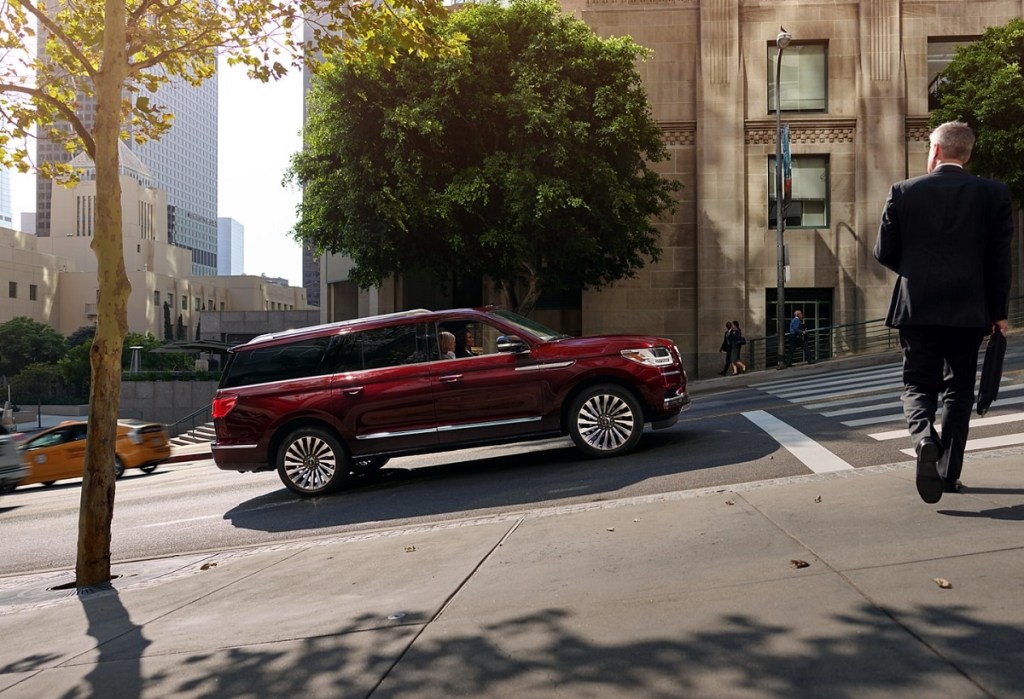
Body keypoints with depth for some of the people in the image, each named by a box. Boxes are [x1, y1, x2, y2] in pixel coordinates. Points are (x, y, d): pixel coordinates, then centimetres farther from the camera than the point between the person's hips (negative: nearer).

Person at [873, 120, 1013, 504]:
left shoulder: (904, 192, -3)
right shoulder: (994, 194, 0)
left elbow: (884, 252, 0)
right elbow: (999, 259, 0)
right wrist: (998, 311, 9)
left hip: (916, 308, -1)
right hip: (968, 310, 1)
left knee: (918, 384, 9)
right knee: (958, 389, 13)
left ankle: (924, 438, -21)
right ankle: (948, 472, 15)